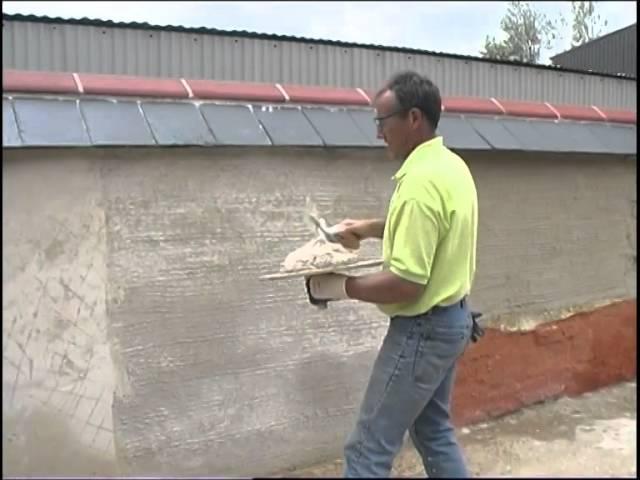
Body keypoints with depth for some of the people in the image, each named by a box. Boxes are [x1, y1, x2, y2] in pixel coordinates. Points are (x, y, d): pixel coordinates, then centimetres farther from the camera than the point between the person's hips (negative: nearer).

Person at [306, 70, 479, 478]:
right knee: (434, 430, 24)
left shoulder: (421, 181, -26)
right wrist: (370, 228, 16)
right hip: (452, 318, 10)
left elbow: (406, 285, -28)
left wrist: (341, 286, -16)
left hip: (423, 329, -10)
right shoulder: (451, 165, 6)